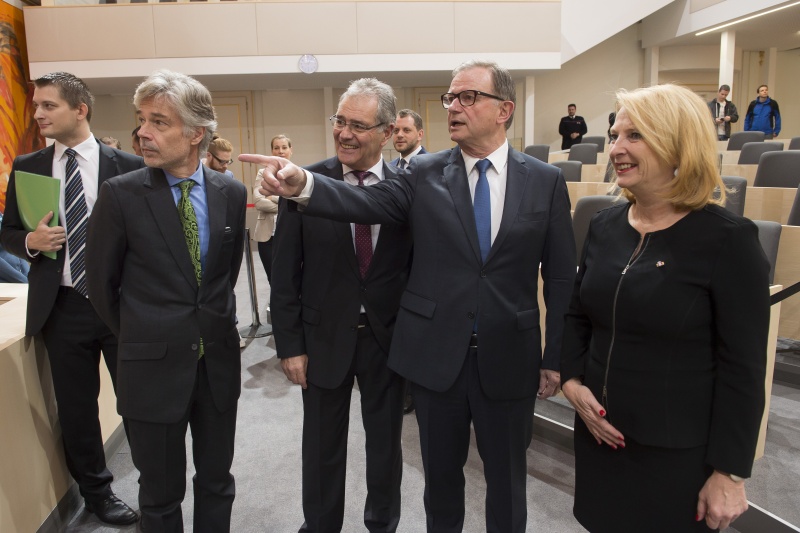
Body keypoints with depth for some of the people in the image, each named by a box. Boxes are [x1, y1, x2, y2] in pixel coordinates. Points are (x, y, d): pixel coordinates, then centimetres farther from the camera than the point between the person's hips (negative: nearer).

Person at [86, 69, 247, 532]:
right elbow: (103, 283, 0)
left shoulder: (231, 192, -2)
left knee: (217, 482, 19)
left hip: (219, 360, 3)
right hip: (153, 366, -2)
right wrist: (137, 337, 9)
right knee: (161, 495, 15)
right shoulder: (121, 194, -10)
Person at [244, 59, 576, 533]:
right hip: (436, 355, 1)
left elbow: (561, 276, 0)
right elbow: (367, 202, -16)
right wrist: (303, 185, -34)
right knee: (441, 475, 20)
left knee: (507, 481, 17)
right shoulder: (425, 174, 0)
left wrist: (555, 358, 1)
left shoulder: (546, 181, -1)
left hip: (509, 358, 0)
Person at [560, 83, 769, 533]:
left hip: (678, 451, -5)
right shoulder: (605, 226, 2)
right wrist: (571, 380, -4)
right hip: (599, 432, 5)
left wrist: (729, 471, -11)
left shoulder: (728, 239, -14)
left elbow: (743, 369, -13)